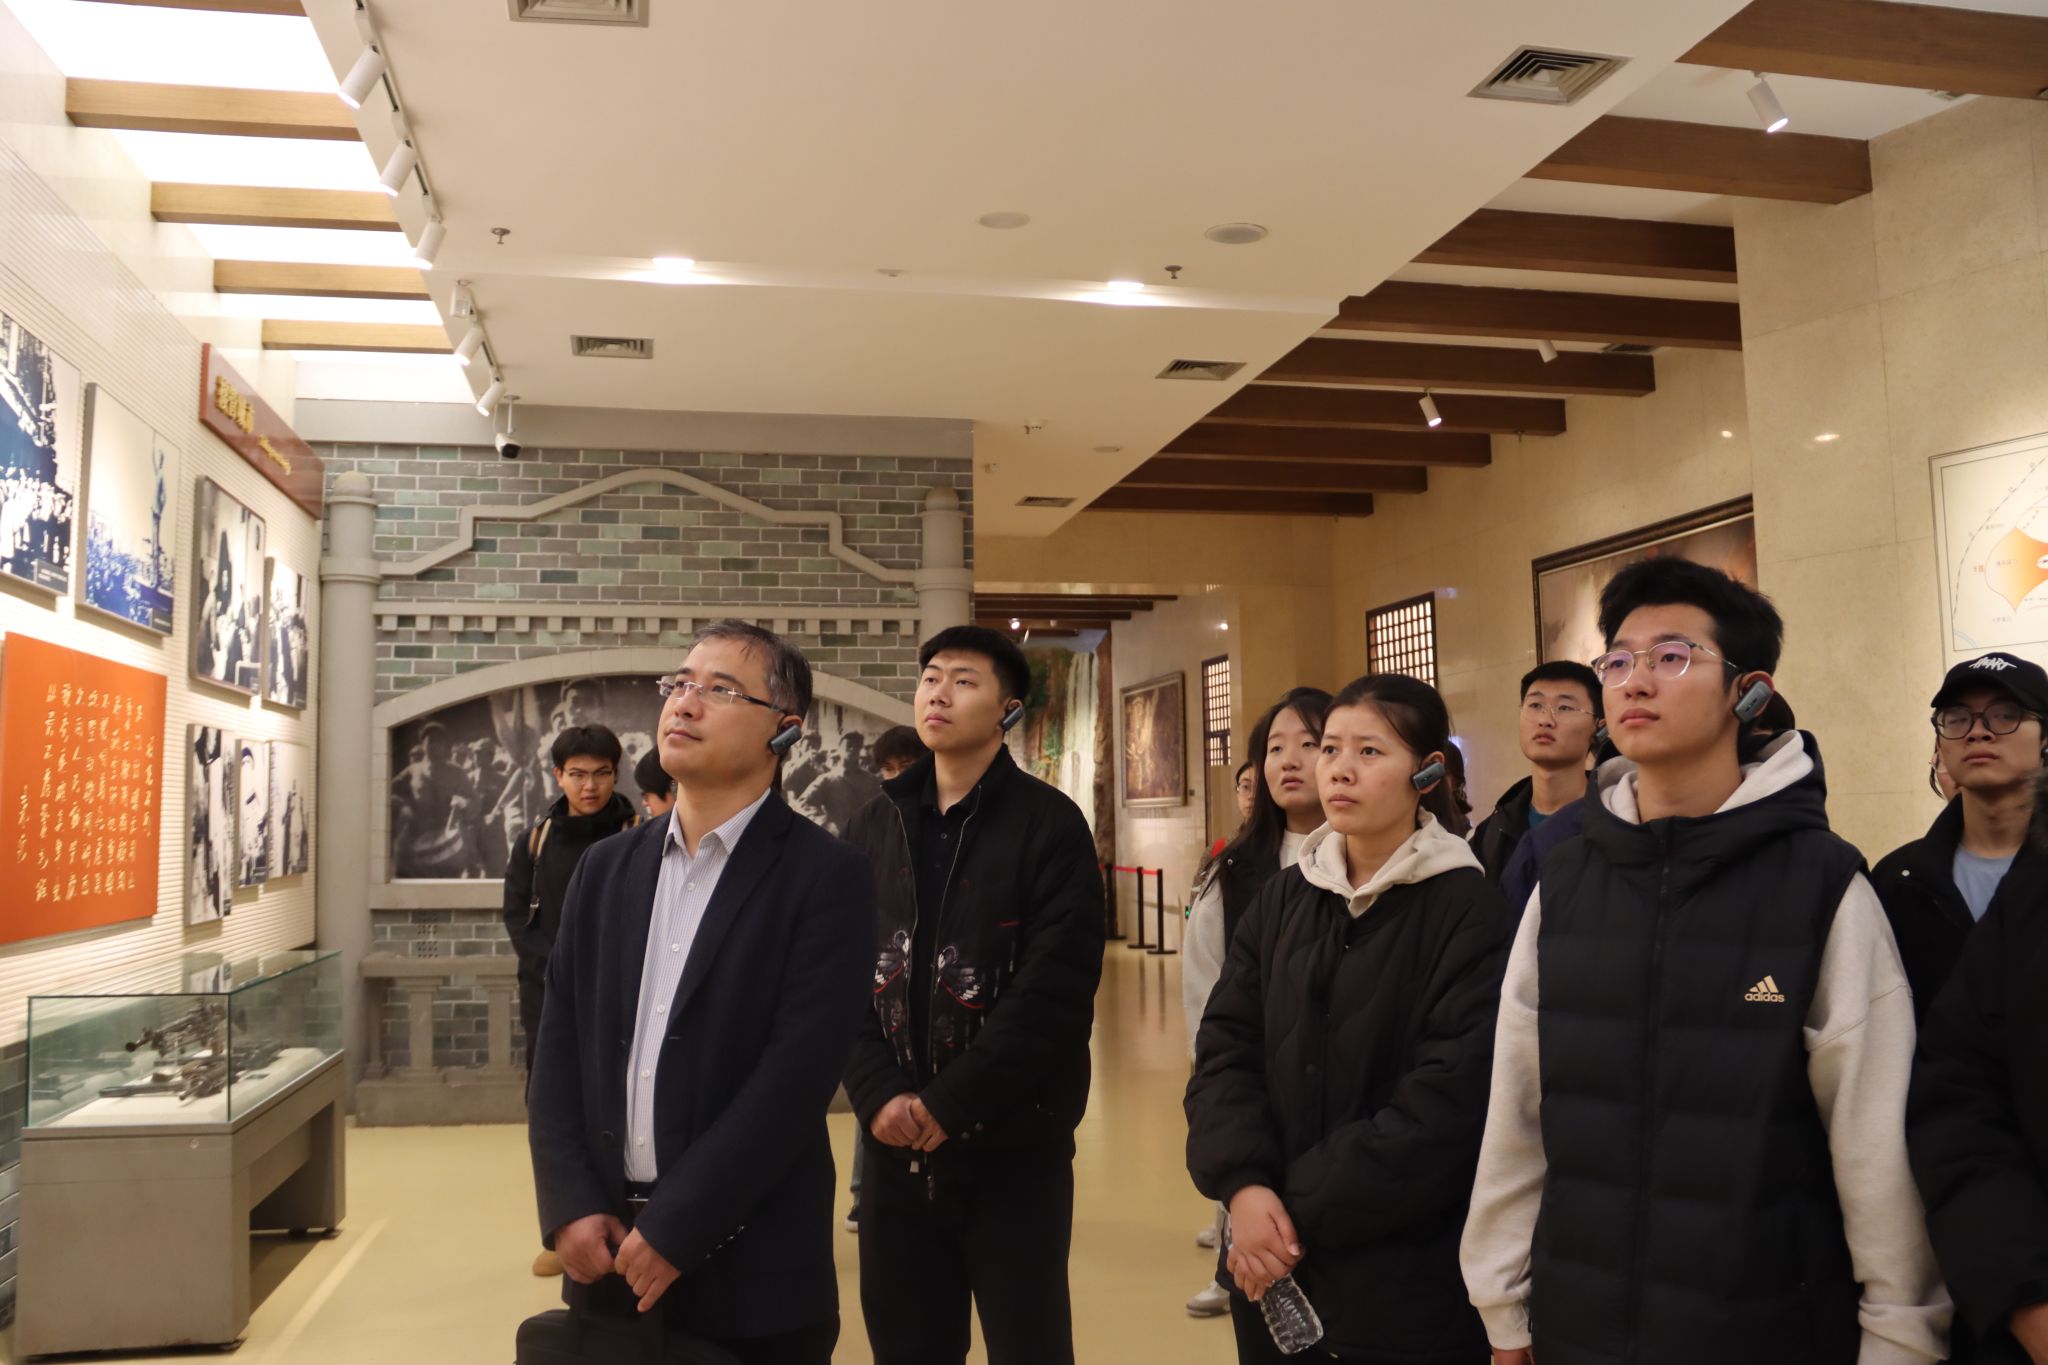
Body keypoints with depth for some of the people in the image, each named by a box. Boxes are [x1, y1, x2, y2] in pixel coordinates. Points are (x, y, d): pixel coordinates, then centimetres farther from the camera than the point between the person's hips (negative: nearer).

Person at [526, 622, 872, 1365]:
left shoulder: (825, 876, -10)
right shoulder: (606, 866, 7)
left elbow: (795, 1074, -16)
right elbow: (560, 1045, 5)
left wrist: (674, 1227, -17)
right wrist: (569, 1205, -5)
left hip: (749, 1268, -4)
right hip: (608, 1253, 5)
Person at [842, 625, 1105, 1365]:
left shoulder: (1049, 823, -6)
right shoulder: (873, 825, 8)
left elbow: (1055, 988, -14)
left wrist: (950, 1104, -15)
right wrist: (879, 1095, -10)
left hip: (1013, 1143, -4)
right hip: (895, 1144, 4)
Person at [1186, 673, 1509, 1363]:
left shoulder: (1468, 910, -10)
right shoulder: (1280, 900, 6)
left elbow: (1449, 1101, -16)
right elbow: (1225, 1051, 0)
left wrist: (1305, 1209, -16)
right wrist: (1243, 1185, -16)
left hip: (1406, 1284, -4)